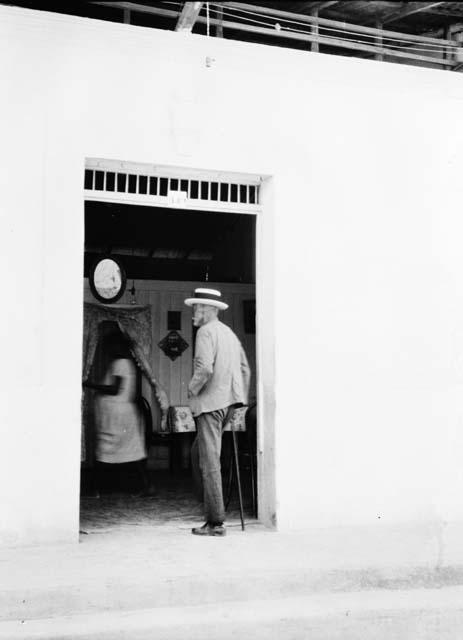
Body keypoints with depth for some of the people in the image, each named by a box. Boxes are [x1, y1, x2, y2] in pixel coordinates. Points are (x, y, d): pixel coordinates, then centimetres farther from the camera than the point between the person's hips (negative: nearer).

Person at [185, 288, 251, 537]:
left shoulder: (206, 332, -9)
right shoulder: (229, 332, 19)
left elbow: (205, 368, -22)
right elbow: (245, 370, 20)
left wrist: (192, 389, -6)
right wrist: (240, 400, 24)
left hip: (210, 403, -9)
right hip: (228, 402, 9)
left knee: (209, 462, -5)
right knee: (198, 452, 20)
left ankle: (216, 523, -2)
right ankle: (211, 504, 21)